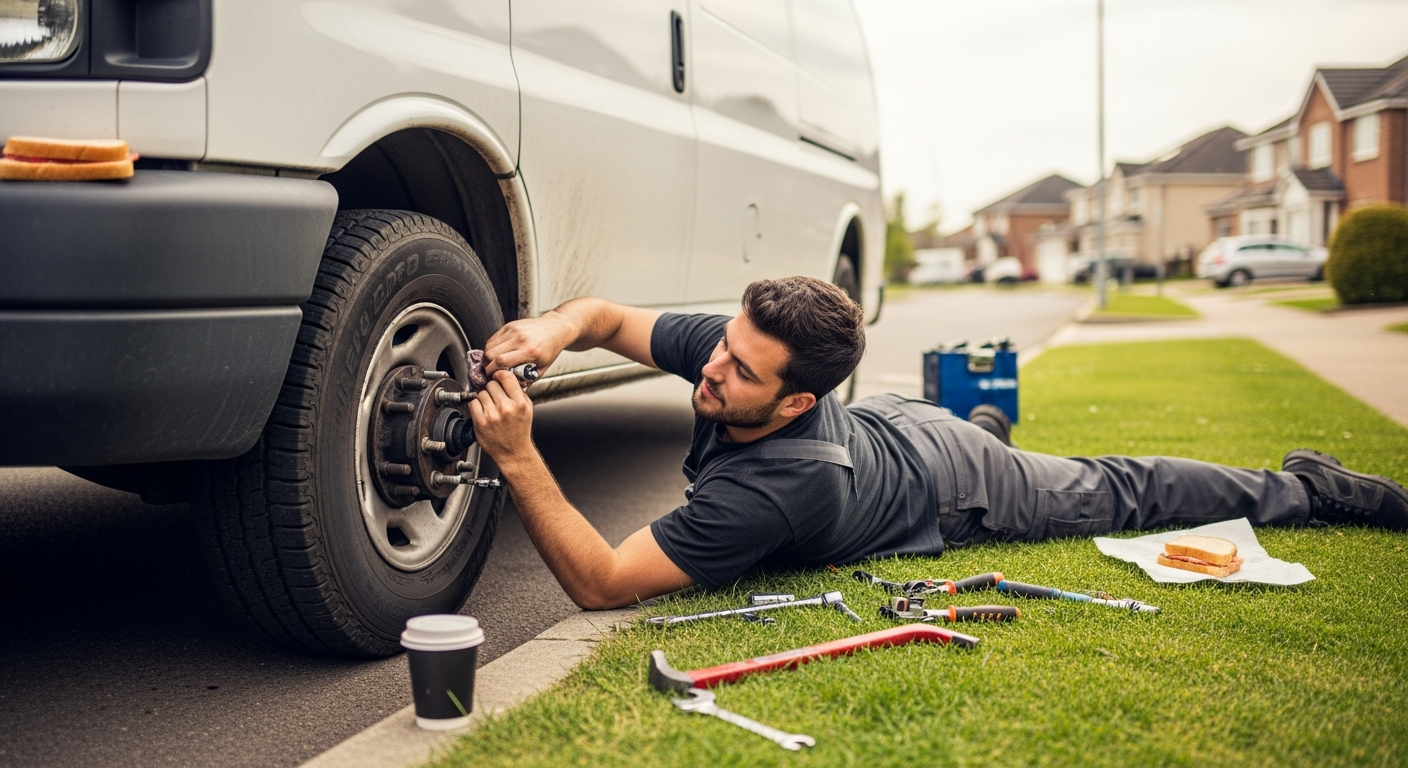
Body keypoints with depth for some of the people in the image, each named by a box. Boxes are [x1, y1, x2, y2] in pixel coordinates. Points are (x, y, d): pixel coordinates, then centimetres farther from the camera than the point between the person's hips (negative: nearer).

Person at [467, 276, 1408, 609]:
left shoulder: (774, 488, -48)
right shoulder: (726, 346, -30)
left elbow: (601, 584, -49)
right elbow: (610, 314, -15)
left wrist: (519, 457, -57)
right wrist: (557, 327, -38)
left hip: (956, 491, -5)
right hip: (896, 419, 5)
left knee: (1117, 492, 16)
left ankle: (1308, 490, 36)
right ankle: (985, 424, 66)